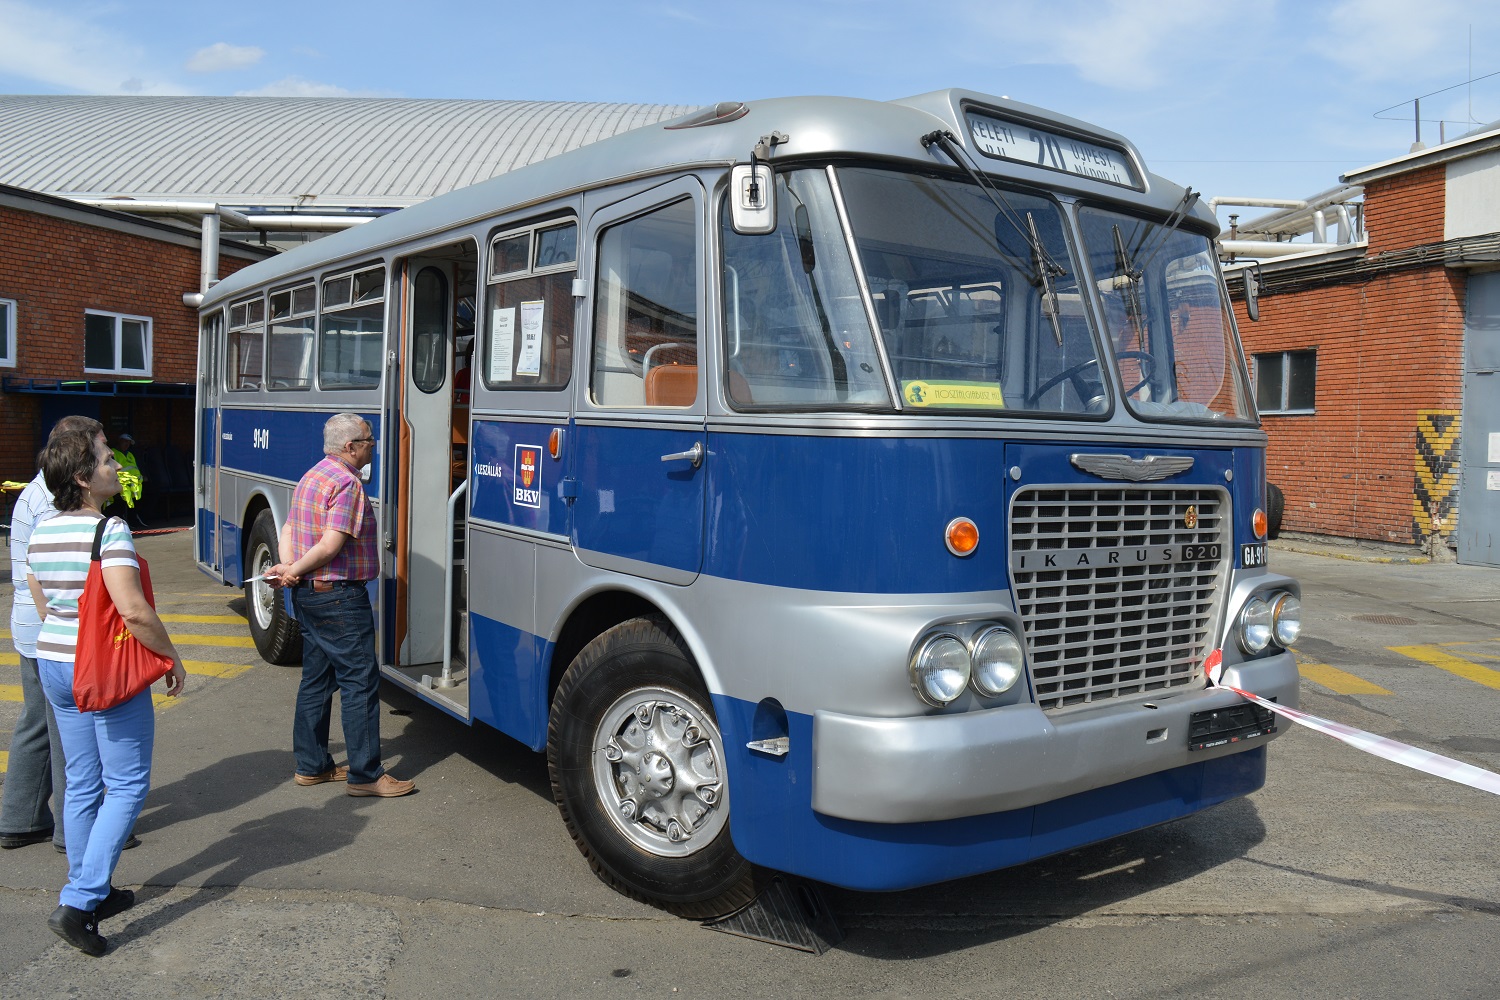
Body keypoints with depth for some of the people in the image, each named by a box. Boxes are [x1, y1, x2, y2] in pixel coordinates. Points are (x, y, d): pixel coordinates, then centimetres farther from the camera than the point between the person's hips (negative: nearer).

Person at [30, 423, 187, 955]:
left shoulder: (41, 531, 6)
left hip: (55, 665, 8)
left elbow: (43, 603, 15)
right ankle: (78, 902, -2)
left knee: (82, 784, 17)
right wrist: (172, 659, -13)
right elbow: (133, 610, -25)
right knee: (126, 786, 3)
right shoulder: (109, 530, -20)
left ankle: (92, 894, 29)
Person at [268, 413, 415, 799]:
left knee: (316, 679, 16)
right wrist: (294, 572, -10)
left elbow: (289, 529, 13)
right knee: (360, 682, -5)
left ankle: (311, 765, 24)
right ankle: (364, 774, 0)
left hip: (308, 595, 11)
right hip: (340, 597, -11)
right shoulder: (347, 482, -17)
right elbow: (332, 545, -23)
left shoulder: (311, 477, 15)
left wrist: (288, 566, -3)